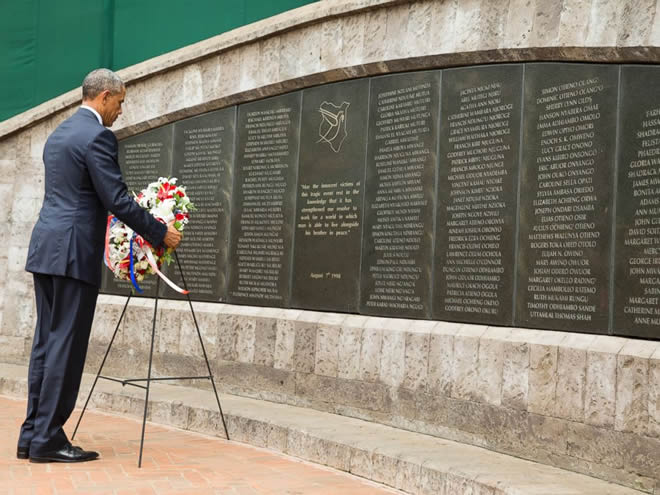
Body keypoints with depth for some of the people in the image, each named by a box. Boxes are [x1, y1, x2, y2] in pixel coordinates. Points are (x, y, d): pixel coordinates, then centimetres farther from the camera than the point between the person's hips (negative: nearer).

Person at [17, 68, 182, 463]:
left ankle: (32, 436, 15)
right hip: (72, 252, -10)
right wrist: (161, 233, -5)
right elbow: (118, 200, -15)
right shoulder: (97, 136, -11)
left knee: (47, 342, 11)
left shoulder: (58, 133, 19)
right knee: (66, 345, -5)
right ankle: (47, 440, -2)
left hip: (47, 248, 10)